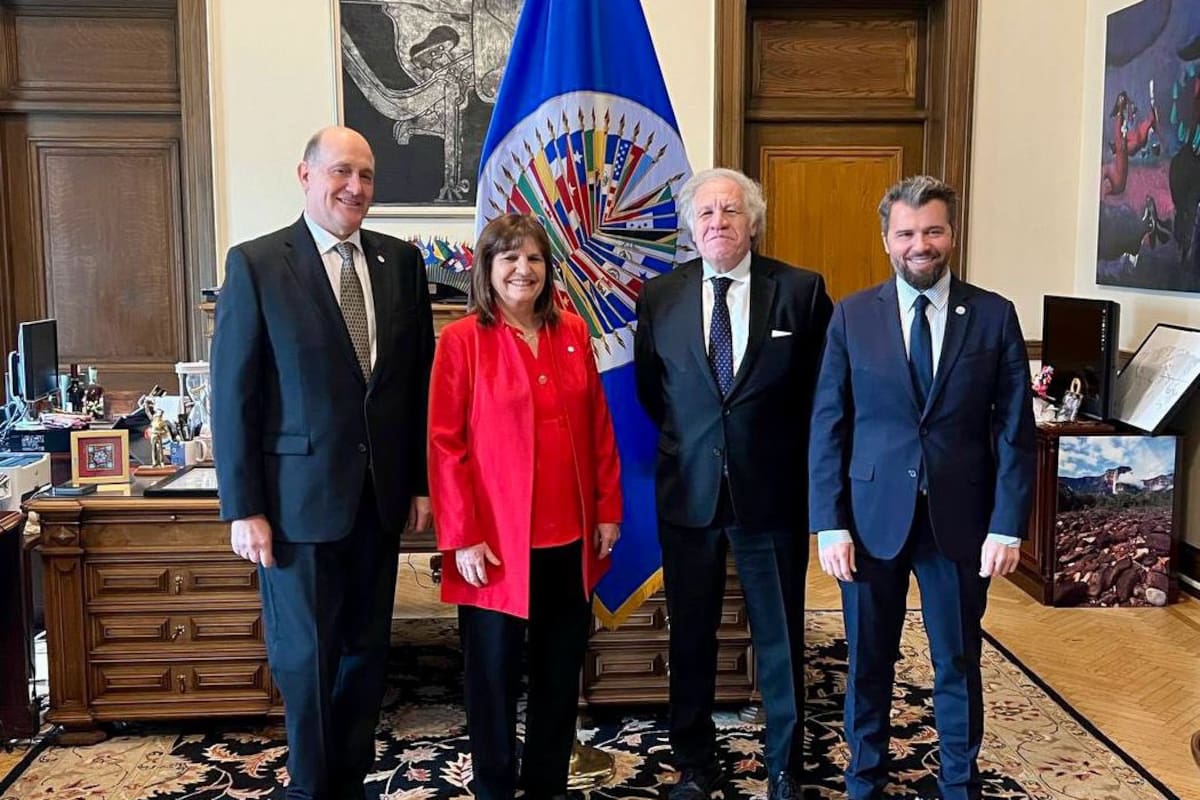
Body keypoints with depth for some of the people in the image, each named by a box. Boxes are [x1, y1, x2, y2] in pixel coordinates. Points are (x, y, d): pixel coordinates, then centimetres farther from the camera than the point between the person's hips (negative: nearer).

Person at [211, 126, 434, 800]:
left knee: (367, 650, 13)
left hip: (381, 494, 4)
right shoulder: (256, 264, -6)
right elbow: (233, 395, -7)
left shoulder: (402, 262, 5)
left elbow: (421, 379, 8)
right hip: (300, 497, -3)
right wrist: (243, 508, -9)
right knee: (307, 656, 9)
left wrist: (421, 479, 7)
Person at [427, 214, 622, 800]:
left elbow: (598, 427, 10)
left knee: (560, 670, 15)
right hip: (497, 540, -4)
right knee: (493, 674, 9)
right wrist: (462, 536, -13)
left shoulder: (572, 333, 7)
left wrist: (608, 508, 6)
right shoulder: (461, 340, -6)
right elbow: (446, 444, -9)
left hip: (570, 537, 5)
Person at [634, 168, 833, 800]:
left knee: (780, 638, 10)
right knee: (690, 636, 12)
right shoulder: (659, 297, 0)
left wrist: (797, 460, 5)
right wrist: (688, 440, 11)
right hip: (688, 490, 2)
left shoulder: (801, 291, -5)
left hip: (772, 490, -1)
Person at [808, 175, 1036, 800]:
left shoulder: (994, 316, 0)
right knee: (868, 662, 12)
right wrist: (830, 525, -7)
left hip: (959, 519, 0)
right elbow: (827, 426, -2)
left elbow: (1015, 430, -1)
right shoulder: (852, 316, -1)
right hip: (872, 516, 0)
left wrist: (1007, 526, -7)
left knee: (959, 663, 12)